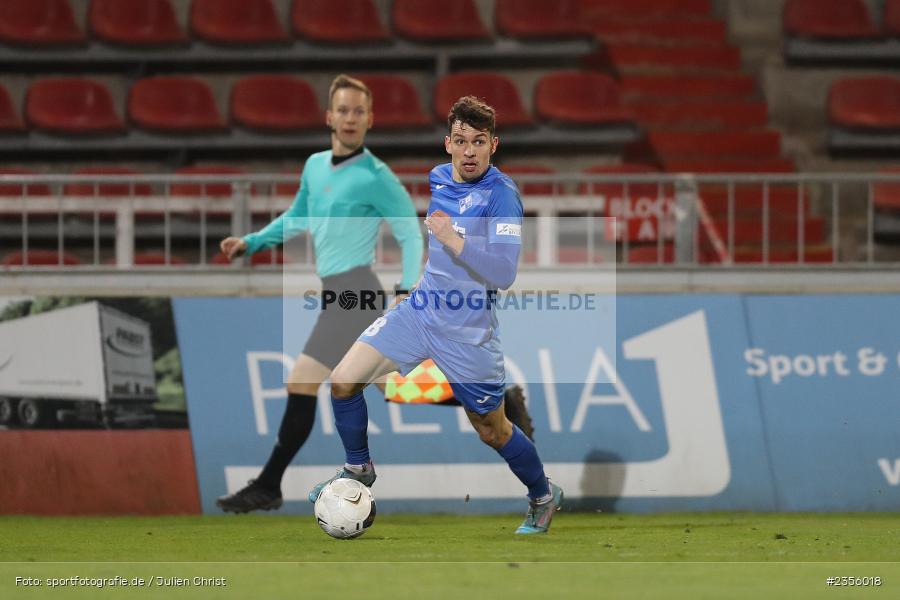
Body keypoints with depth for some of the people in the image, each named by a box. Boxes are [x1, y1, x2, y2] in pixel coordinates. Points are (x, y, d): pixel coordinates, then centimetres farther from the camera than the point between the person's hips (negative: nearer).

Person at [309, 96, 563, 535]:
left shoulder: (501, 195, -19)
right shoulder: (435, 179, 2)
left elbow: (504, 274, -27)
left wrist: (453, 240, -33)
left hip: (467, 331, -5)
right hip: (417, 310, 5)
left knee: (492, 431, 9)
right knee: (343, 382, -7)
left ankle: (544, 497, 35)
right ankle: (358, 469, 17)